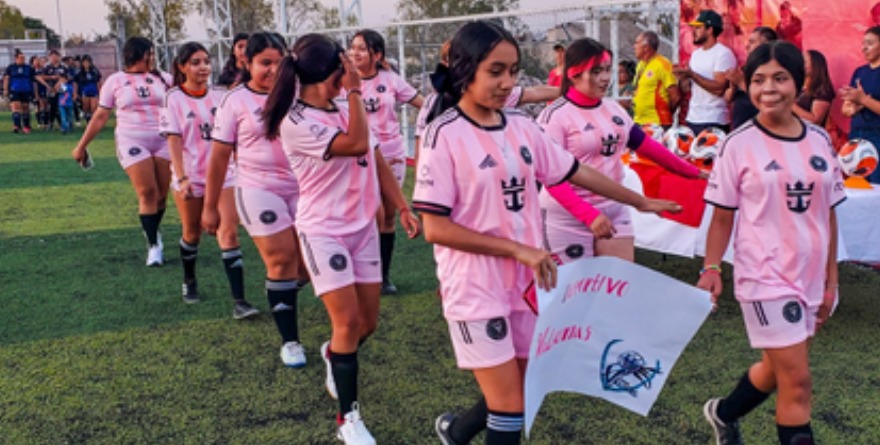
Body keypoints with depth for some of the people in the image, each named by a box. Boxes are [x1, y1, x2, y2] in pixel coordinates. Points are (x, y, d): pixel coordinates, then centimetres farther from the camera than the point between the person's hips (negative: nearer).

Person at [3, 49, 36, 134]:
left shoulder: (29, 68, 4)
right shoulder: (10, 67, 3)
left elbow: (36, 77, 2)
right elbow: (6, 79, 4)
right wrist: (5, 89, -3)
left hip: (26, 92, 2)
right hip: (14, 92, -1)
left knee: (25, 108, 9)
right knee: (15, 107, -14)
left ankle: (26, 126, 19)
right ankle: (16, 126, -18)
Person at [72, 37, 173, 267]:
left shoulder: (162, 78, 9)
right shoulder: (115, 81, 5)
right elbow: (100, 116, 8)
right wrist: (82, 145, 9)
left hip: (163, 141, 2)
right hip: (132, 142, -2)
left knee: (161, 194, 3)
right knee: (147, 192, -12)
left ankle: (152, 232, 28)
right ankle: (153, 245, -3)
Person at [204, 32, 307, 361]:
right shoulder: (236, 101, -4)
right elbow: (219, 156, -2)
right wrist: (210, 206, 0)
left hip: (300, 188, 3)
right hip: (258, 191, -3)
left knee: (308, 263, 5)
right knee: (282, 260, -5)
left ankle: (280, 299, 38)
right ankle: (290, 341, 9)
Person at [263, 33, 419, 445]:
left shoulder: (345, 109, 5)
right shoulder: (296, 121, -16)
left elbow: (377, 160, 10)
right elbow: (357, 144, -26)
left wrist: (402, 208, 6)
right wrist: (355, 90, -19)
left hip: (363, 225, 6)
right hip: (323, 229, -6)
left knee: (368, 322, 10)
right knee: (348, 322, -12)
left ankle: (334, 354, 45)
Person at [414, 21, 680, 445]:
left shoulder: (521, 126, 2)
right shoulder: (445, 134, -15)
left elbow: (576, 172, 13)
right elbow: (435, 228, -18)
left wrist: (641, 202, 21)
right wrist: (518, 249, -19)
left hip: (524, 283, 6)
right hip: (475, 289, -6)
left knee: (517, 395, 18)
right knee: (510, 406, -1)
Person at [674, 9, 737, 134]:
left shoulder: (723, 54, -10)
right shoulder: (696, 53, 14)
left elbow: (719, 88, -20)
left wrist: (691, 74, -20)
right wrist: (683, 76, -2)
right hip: (692, 119, 7)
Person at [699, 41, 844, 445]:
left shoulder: (819, 141, 2)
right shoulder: (739, 144, -10)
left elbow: (828, 214, 7)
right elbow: (723, 215, -4)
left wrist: (831, 278, 7)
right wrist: (711, 268, -11)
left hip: (811, 275, 5)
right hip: (765, 277, -5)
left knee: (778, 368, 19)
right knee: (798, 380, -4)